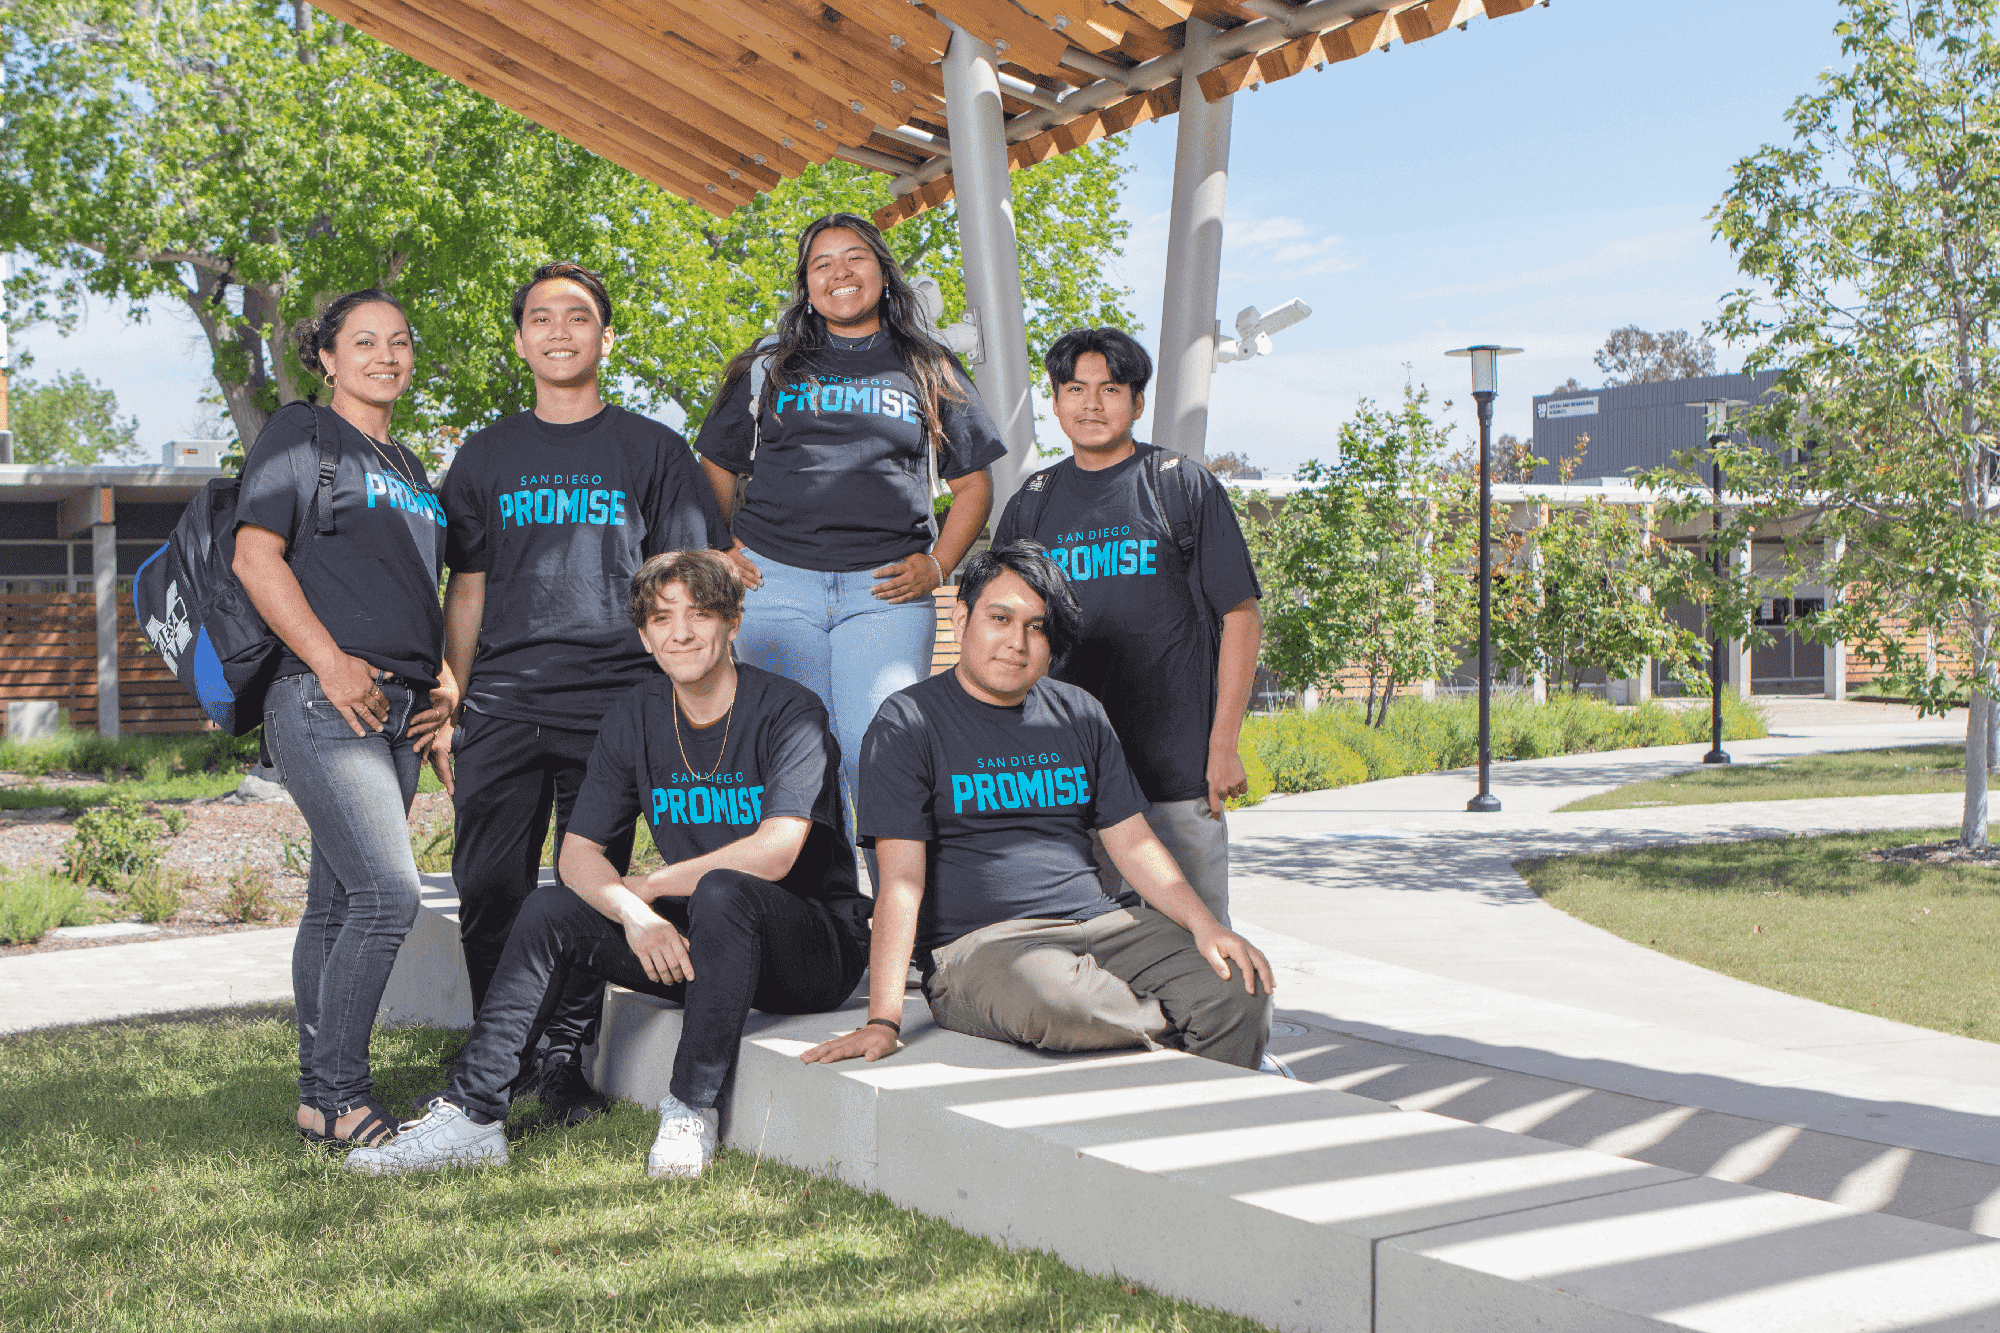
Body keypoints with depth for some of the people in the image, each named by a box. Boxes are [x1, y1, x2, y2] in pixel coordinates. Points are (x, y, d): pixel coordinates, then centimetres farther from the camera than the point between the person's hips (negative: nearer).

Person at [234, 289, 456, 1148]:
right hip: (324, 704, -8)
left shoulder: (408, 468, 22)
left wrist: (442, 689, 13)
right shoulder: (300, 436, 0)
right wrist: (331, 661, -17)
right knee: (387, 894, -16)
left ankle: (320, 1092, 15)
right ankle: (337, 1097, -7)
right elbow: (256, 557, -9)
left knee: (338, 902, 10)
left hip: (396, 713, 8)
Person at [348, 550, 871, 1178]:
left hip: (818, 943, -6)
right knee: (553, 907, -9)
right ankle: (472, 1113, -12)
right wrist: (636, 915, -23)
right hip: (690, 941, 6)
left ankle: (692, 1109, -24)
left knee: (722, 891, -36)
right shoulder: (635, 719, 3)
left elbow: (774, 854, -26)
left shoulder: (789, 712, -15)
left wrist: (647, 886, -14)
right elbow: (578, 852, -1)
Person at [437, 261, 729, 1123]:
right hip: (502, 702, 2)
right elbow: (466, 591, 17)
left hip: (613, 706, -2)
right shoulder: (486, 455, 16)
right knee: (489, 889, -1)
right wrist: (452, 706, 10)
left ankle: (568, 1060, 10)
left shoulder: (652, 451, 10)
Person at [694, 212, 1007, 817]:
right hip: (776, 584, 1)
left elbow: (973, 482, 16)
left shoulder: (930, 369, 15)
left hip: (886, 590, -1)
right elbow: (714, 466, 20)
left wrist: (938, 564, 3)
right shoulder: (769, 365, 17)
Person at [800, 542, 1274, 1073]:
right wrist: (883, 1019, -19)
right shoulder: (908, 724, -1)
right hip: (977, 945, -5)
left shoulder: (1080, 715, 17)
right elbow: (901, 879, -9)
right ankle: (1178, 1029, -12)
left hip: (1099, 924, 5)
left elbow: (1134, 845, 15)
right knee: (1051, 999, -38)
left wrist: (1205, 925, -4)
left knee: (1240, 989, -19)